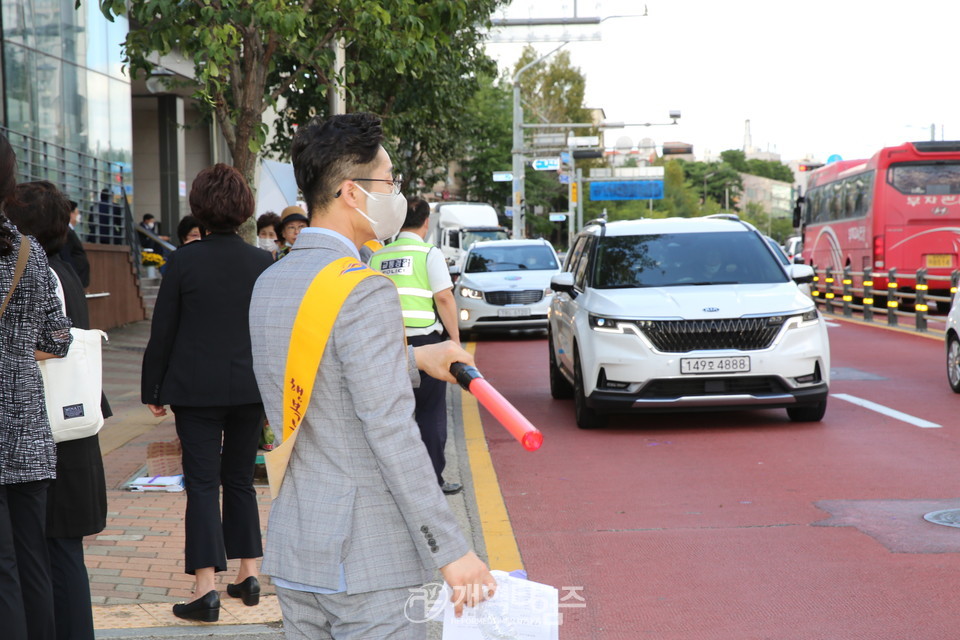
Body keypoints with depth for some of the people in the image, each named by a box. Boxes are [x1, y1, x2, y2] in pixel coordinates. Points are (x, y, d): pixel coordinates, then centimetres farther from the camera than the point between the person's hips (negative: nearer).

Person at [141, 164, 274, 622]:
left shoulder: (183, 262, -8)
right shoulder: (263, 263, -1)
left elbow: (162, 332, -4)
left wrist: (154, 390, 5)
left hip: (196, 390, -3)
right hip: (250, 387, 3)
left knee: (202, 483, 0)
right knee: (240, 479, 16)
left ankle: (206, 588, -6)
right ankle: (248, 575, 22)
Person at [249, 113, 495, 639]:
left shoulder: (269, 284, 9)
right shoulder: (365, 291, -17)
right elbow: (390, 431, -21)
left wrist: (413, 359, 28)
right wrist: (450, 550, -18)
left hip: (292, 549, 8)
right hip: (363, 556, -8)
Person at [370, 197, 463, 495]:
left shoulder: (378, 256, 9)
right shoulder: (429, 253, -4)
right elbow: (444, 298, -10)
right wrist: (456, 340, -5)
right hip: (424, 340, -4)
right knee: (431, 412, 3)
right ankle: (432, 478, 4)